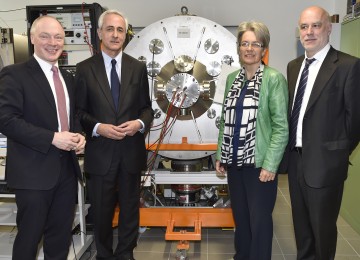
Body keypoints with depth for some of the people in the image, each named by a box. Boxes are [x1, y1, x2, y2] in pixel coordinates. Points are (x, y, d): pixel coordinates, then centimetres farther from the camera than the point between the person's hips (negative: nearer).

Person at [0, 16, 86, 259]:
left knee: (61, 235, 16)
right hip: (34, 170, -6)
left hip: (67, 167, 6)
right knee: (29, 235, 8)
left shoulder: (68, 78, 14)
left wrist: (79, 136, 0)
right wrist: (53, 138, -21)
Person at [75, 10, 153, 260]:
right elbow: (79, 111, 0)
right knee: (102, 211, 13)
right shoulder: (84, 68, -1)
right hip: (100, 153, -1)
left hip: (131, 152, 2)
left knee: (130, 209, 15)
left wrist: (140, 123, -15)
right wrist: (98, 127, -18)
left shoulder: (138, 68, 4)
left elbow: (147, 107, 6)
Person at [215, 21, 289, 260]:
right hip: (235, 161, 6)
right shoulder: (232, 78, 9)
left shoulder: (274, 79, -8)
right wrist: (220, 155, 10)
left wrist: (270, 165, -15)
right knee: (240, 216, 17)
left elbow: (281, 126, -10)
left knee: (259, 221, 4)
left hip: (259, 163, -5)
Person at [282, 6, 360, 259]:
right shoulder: (294, 66, 8)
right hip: (295, 158, 6)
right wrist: (291, 149, 8)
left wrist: (339, 153, -2)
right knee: (301, 222, 21)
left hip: (323, 161, -6)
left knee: (322, 225, 10)